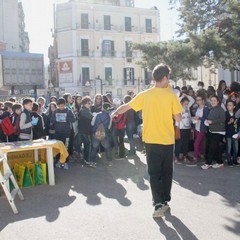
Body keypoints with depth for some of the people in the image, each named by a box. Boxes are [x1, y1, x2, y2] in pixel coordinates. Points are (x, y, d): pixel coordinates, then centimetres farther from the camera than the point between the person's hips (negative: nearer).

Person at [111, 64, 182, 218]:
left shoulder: (145, 95, -2)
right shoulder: (171, 96, -7)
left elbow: (126, 106, 8)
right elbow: (178, 118, -5)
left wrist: (115, 113, 26)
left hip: (152, 140, 0)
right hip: (168, 140, 0)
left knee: (154, 173, 5)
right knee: (167, 172, 15)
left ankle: (159, 204, -4)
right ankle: (165, 201, 25)